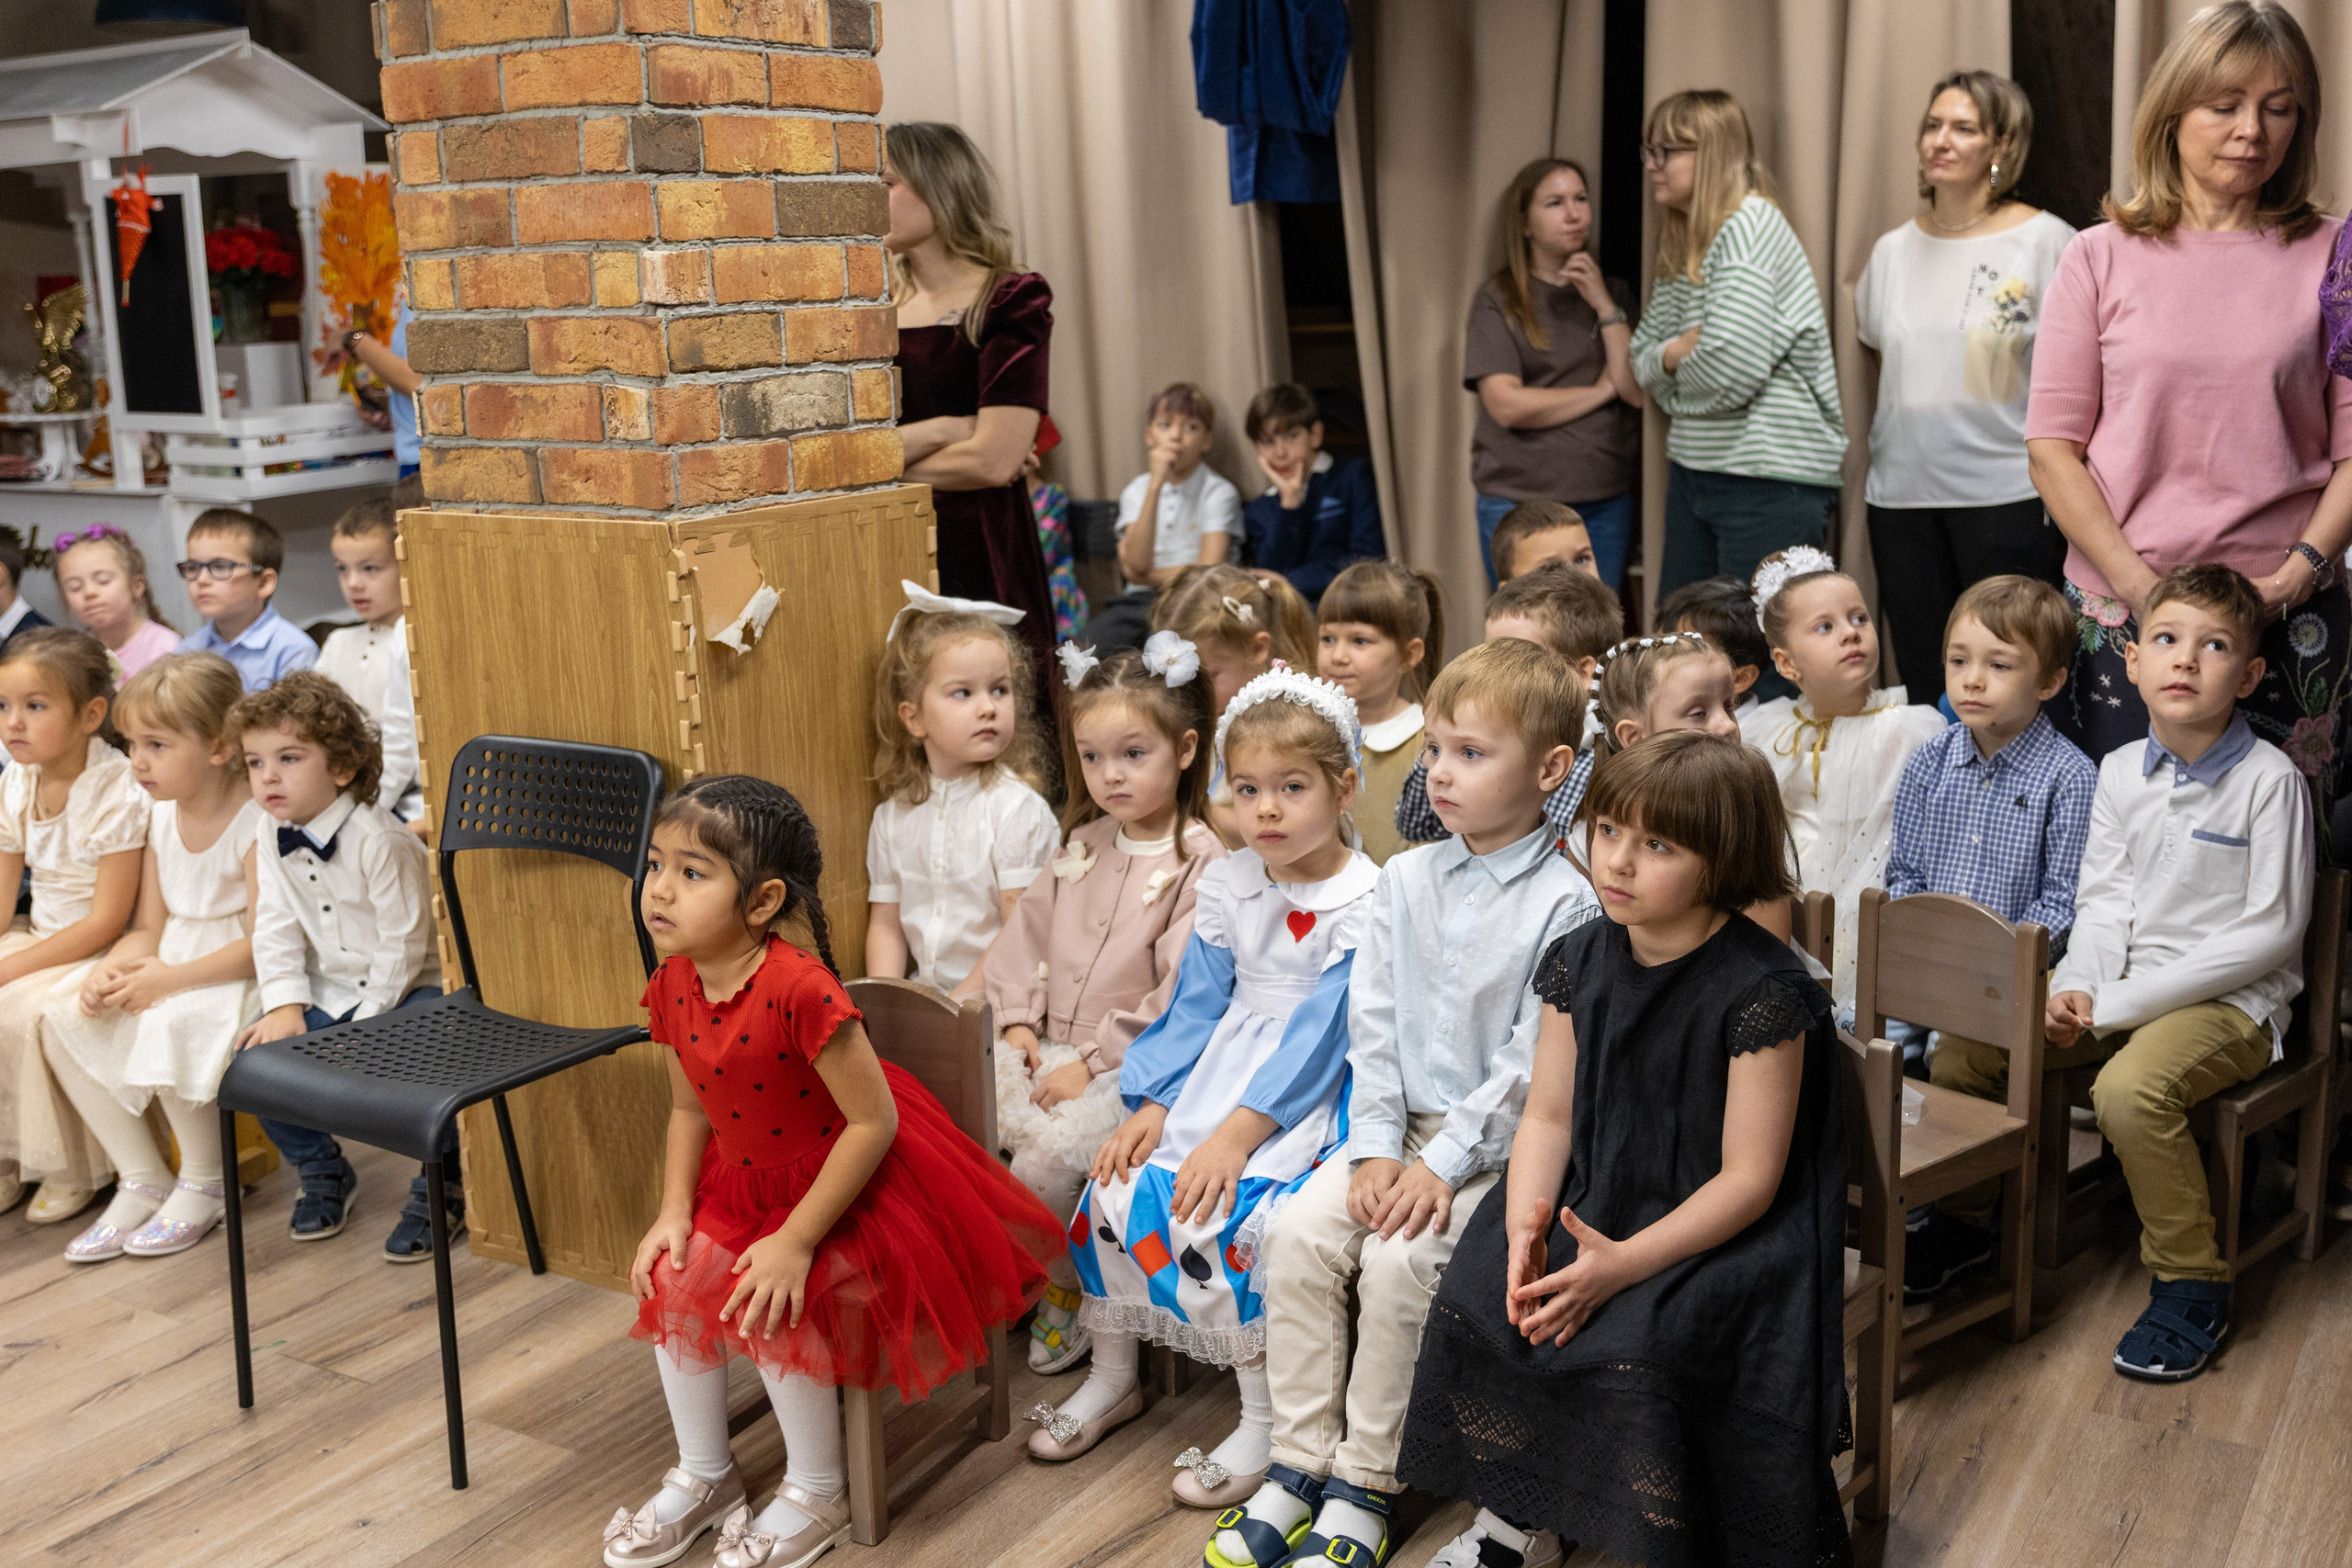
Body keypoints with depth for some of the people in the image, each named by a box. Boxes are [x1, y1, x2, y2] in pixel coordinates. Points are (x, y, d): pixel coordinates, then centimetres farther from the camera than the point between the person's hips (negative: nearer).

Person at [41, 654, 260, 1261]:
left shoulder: (256, 823, -18)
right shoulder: (161, 819, 7)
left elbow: (262, 944, -21)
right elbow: (149, 928, 10)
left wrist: (171, 978, -24)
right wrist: (109, 970, -11)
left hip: (237, 978, -8)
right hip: (169, 968, 8)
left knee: (168, 1028, -34)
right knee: (61, 1022, -9)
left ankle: (204, 1183, -8)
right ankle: (141, 1180, 1)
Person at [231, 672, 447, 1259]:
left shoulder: (382, 841, -20)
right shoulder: (274, 840, 1)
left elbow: (403, 946, -18)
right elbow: (276, 931, 3)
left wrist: (365, 1024, -20)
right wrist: (285, 1006, -11)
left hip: (404, 991, -6)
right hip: (329, 996, 6)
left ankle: (439, 1190, -7)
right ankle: (322, 1171, 12)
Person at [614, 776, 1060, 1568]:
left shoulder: (798, 988, -32)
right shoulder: (674, 985, -8)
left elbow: (873, 1120, -28)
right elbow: (689, 1109, 8)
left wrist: (796, 1242, -25)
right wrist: (674, 1212, -5)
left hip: (848, 1181, -7)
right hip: (744, 1180, 8)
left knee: (770, 1304, -21)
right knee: (671, 1279, -5)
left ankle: (817, 1492, 5)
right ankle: (704, 1475, 17)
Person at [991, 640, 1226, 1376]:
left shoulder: (1201, 861, -11)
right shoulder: (1085, 844, 13)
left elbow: (1180, 990, -17)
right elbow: (1027, 927, 16)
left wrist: (1094, 1062, -17)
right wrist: (1020, 1019, 2)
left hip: (1130, 1065, -7)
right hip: (1049, 1047, 7)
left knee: (1046, 1159, -26)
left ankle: (1062, 1294, 0)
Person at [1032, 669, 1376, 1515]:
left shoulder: (1363, 902, -13)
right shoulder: (1229, 884, 6)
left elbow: (1320, 1033, -19)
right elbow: (1195, 1004, 8)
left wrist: (1239, 1132, -25)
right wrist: (1152, 1106, -4)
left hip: (1310, 1096, -6)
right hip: (1219, 1070, 6)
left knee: (1213, 1211, -26)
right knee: (1119, 1185, -9)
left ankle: (1265, 1420, -10)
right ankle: (1113, 1378, 13)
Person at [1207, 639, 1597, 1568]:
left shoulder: (1563, 905, -11)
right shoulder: (1405, 880, 6)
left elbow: (1531, 1061, -15)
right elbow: (1372, 1026, 4)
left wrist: (1444, 1165, -19)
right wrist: (1378, 1146, -7)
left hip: (1499, 1143, -5)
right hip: (1403, 1127, 5)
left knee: (1398, 1262, -25)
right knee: (1299, 1232, -15)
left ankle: (1364, 1486, -7)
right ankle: (1301, 1463, -3)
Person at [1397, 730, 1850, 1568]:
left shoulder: (1762, 990, -17)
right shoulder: (1578, 962, 2)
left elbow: (1748, 1180, -17)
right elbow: (1548, 1117, 5)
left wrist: (1625, 1264, -26)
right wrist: (1526, 1223, -15)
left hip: (1717, 1234, -6)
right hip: (1594, 1204, 6)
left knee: (1641, 1343, -28)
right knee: (1479, 1289, -14)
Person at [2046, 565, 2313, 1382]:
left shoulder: (2270, 781, -12)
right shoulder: (2120, 771, 5)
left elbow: (2272, 929, -15)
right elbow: (2104, 900, 8)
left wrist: (2125, 1002, -18)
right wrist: (2076, 989, -13)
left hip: (2231, 1001, -6)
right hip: (2123, 987, 6)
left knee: (2130, 1090, -32)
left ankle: (2191, 1287, -13)